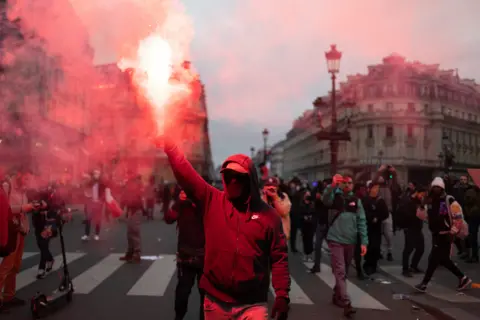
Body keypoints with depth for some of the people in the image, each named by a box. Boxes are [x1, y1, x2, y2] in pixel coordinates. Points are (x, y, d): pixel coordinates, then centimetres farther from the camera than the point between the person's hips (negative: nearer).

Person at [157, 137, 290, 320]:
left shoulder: (267, 214, -1)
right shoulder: (212, 200, 2)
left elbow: (279, 257, -1)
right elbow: (185, 173, -6)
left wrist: (282, 296, -7)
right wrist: (168, 145, -17)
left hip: (252, 305, -2)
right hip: (215, 301, 2)